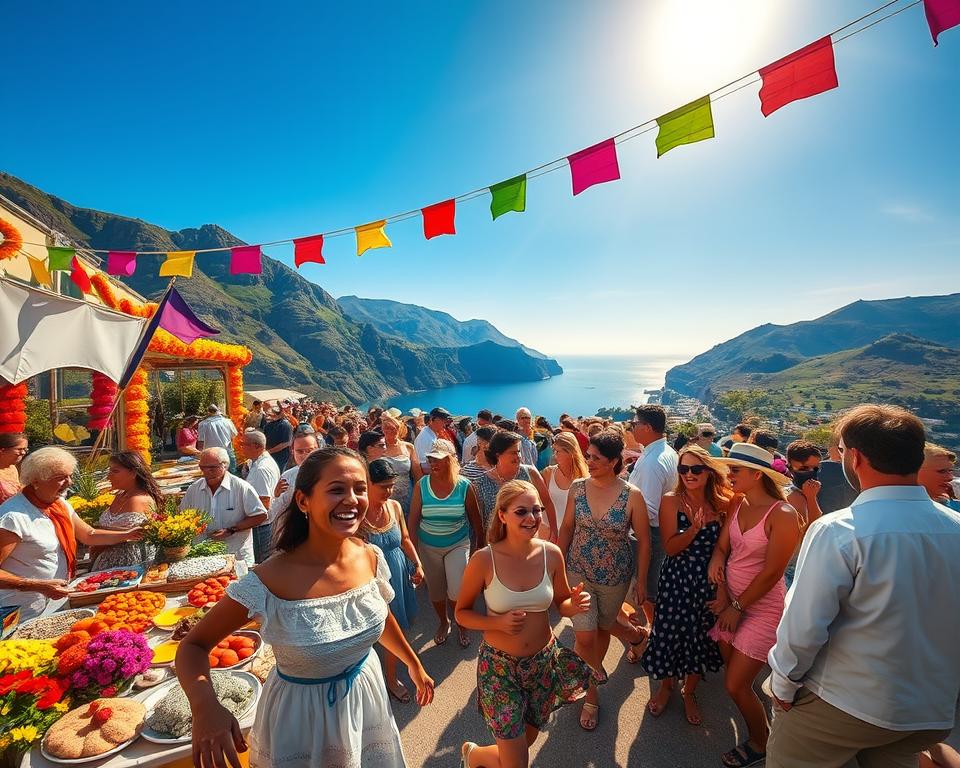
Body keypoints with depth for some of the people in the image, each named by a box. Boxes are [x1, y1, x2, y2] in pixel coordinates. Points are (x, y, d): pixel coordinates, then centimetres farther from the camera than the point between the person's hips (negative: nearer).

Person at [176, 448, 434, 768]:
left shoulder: (371, 558, -15)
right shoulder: (268, 583, -29)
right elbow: (194, 645, -17)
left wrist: (414, 665, 15)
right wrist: (205, 706, -36)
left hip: (365, 693, 5)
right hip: (300, 714, -4)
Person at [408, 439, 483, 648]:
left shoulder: (464, 486, -14)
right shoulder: (422, 485, -13)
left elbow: (475, 518, -2)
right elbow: (414, 519, -7)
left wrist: (481, 544, 7)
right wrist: (413, 550, -6)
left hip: (458, 544, -2)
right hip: (429, 547, 2)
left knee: (456, 591, -10)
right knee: (435, 590, 16)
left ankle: (461, 624, 23)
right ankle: (443, 622, 46)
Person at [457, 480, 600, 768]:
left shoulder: (552, 554, -12)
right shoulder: (484, 560, -22)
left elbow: (562, 603, 3)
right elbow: (461, 613, -9)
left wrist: (575, 605, -20)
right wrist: (498, 622, -25)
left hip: (544, 660, 4)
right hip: (499, 664, -4)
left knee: (527, 739, 24)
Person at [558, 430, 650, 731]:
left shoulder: (632, 495, -17)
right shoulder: (577, 488, -10)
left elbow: (644, 541, -8)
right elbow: (566, 528, 0)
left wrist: (641, 581, -3)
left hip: (616, 577, -1)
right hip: (579, 572, 1)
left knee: (602, 626, 19)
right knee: (585, 636, -1)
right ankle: (591, 694, 28)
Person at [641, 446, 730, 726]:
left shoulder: (722, 503, -5)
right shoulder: (671, 501, -11)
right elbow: (670, 547, -14)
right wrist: (695, 527, -29)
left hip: (709, 580, 2)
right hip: (676, 579, -2)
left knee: (702, 636, 14)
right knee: (669, 632, 7)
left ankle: (689, 691, 41)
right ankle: (666, 686, 38)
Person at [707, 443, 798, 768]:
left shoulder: (783, 514, -21)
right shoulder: (738, 504, -2)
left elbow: (771, 572, -18)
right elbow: (721, 548, 0)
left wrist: (738, 607, -10)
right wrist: (722, 592, -10)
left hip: (763, 606, -6)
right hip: (732, 600, 6)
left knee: (736, 685, 1)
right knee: (733, 675, 15)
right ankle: (756, 728, 42)